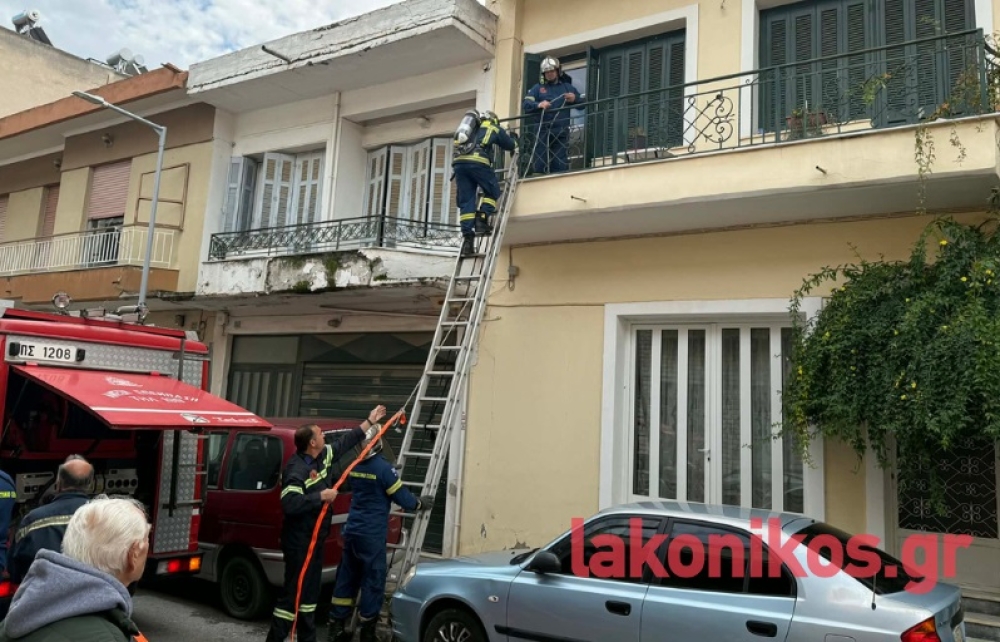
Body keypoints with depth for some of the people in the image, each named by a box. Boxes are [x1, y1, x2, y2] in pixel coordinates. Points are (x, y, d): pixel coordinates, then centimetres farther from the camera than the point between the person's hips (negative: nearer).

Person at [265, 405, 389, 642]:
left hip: (315, 537, 9)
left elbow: (345, 441, 20)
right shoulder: (296, 469, -22)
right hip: (299, 540, -9)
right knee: (293, 591, -5)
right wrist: (322, 496, -26)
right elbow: (289, 504, -33)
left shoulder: (324, 456, 5)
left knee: (311, 589, 17)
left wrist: (369, 422, 25)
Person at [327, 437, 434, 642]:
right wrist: (421, 504, 7)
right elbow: (402, 497, -11)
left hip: (352, 531, 7)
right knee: (373, 581, 3)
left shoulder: (354, 467, 6)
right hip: (372, 535, -7)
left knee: (347, 578, 13)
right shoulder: (383, 468, -16)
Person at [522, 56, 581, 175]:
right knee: (538, 166, -4)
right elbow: (525, 104, 2)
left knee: (560, 166, -3)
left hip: (561, 133, 1)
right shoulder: (537, 88, 15)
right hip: (542, 132, 0)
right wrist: (538, 105, -18)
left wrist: (575, 99, -6)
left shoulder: (567, 87, 19)